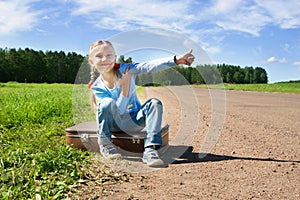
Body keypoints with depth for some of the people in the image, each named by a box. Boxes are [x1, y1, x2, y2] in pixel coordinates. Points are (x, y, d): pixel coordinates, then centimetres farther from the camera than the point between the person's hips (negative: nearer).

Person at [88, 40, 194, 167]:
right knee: (108, 103, -32)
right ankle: (104, 144, -11)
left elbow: (150, 66, -29)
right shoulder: (96, 86, -11)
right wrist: (125, 86, -31)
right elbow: (118, 111, -19)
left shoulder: (125, 69, -11)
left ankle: (150, 150, -30)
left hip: (133, 122, 1)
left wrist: (177, 60, -44)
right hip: (115, 123, -1)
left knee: (155, 103, -27)